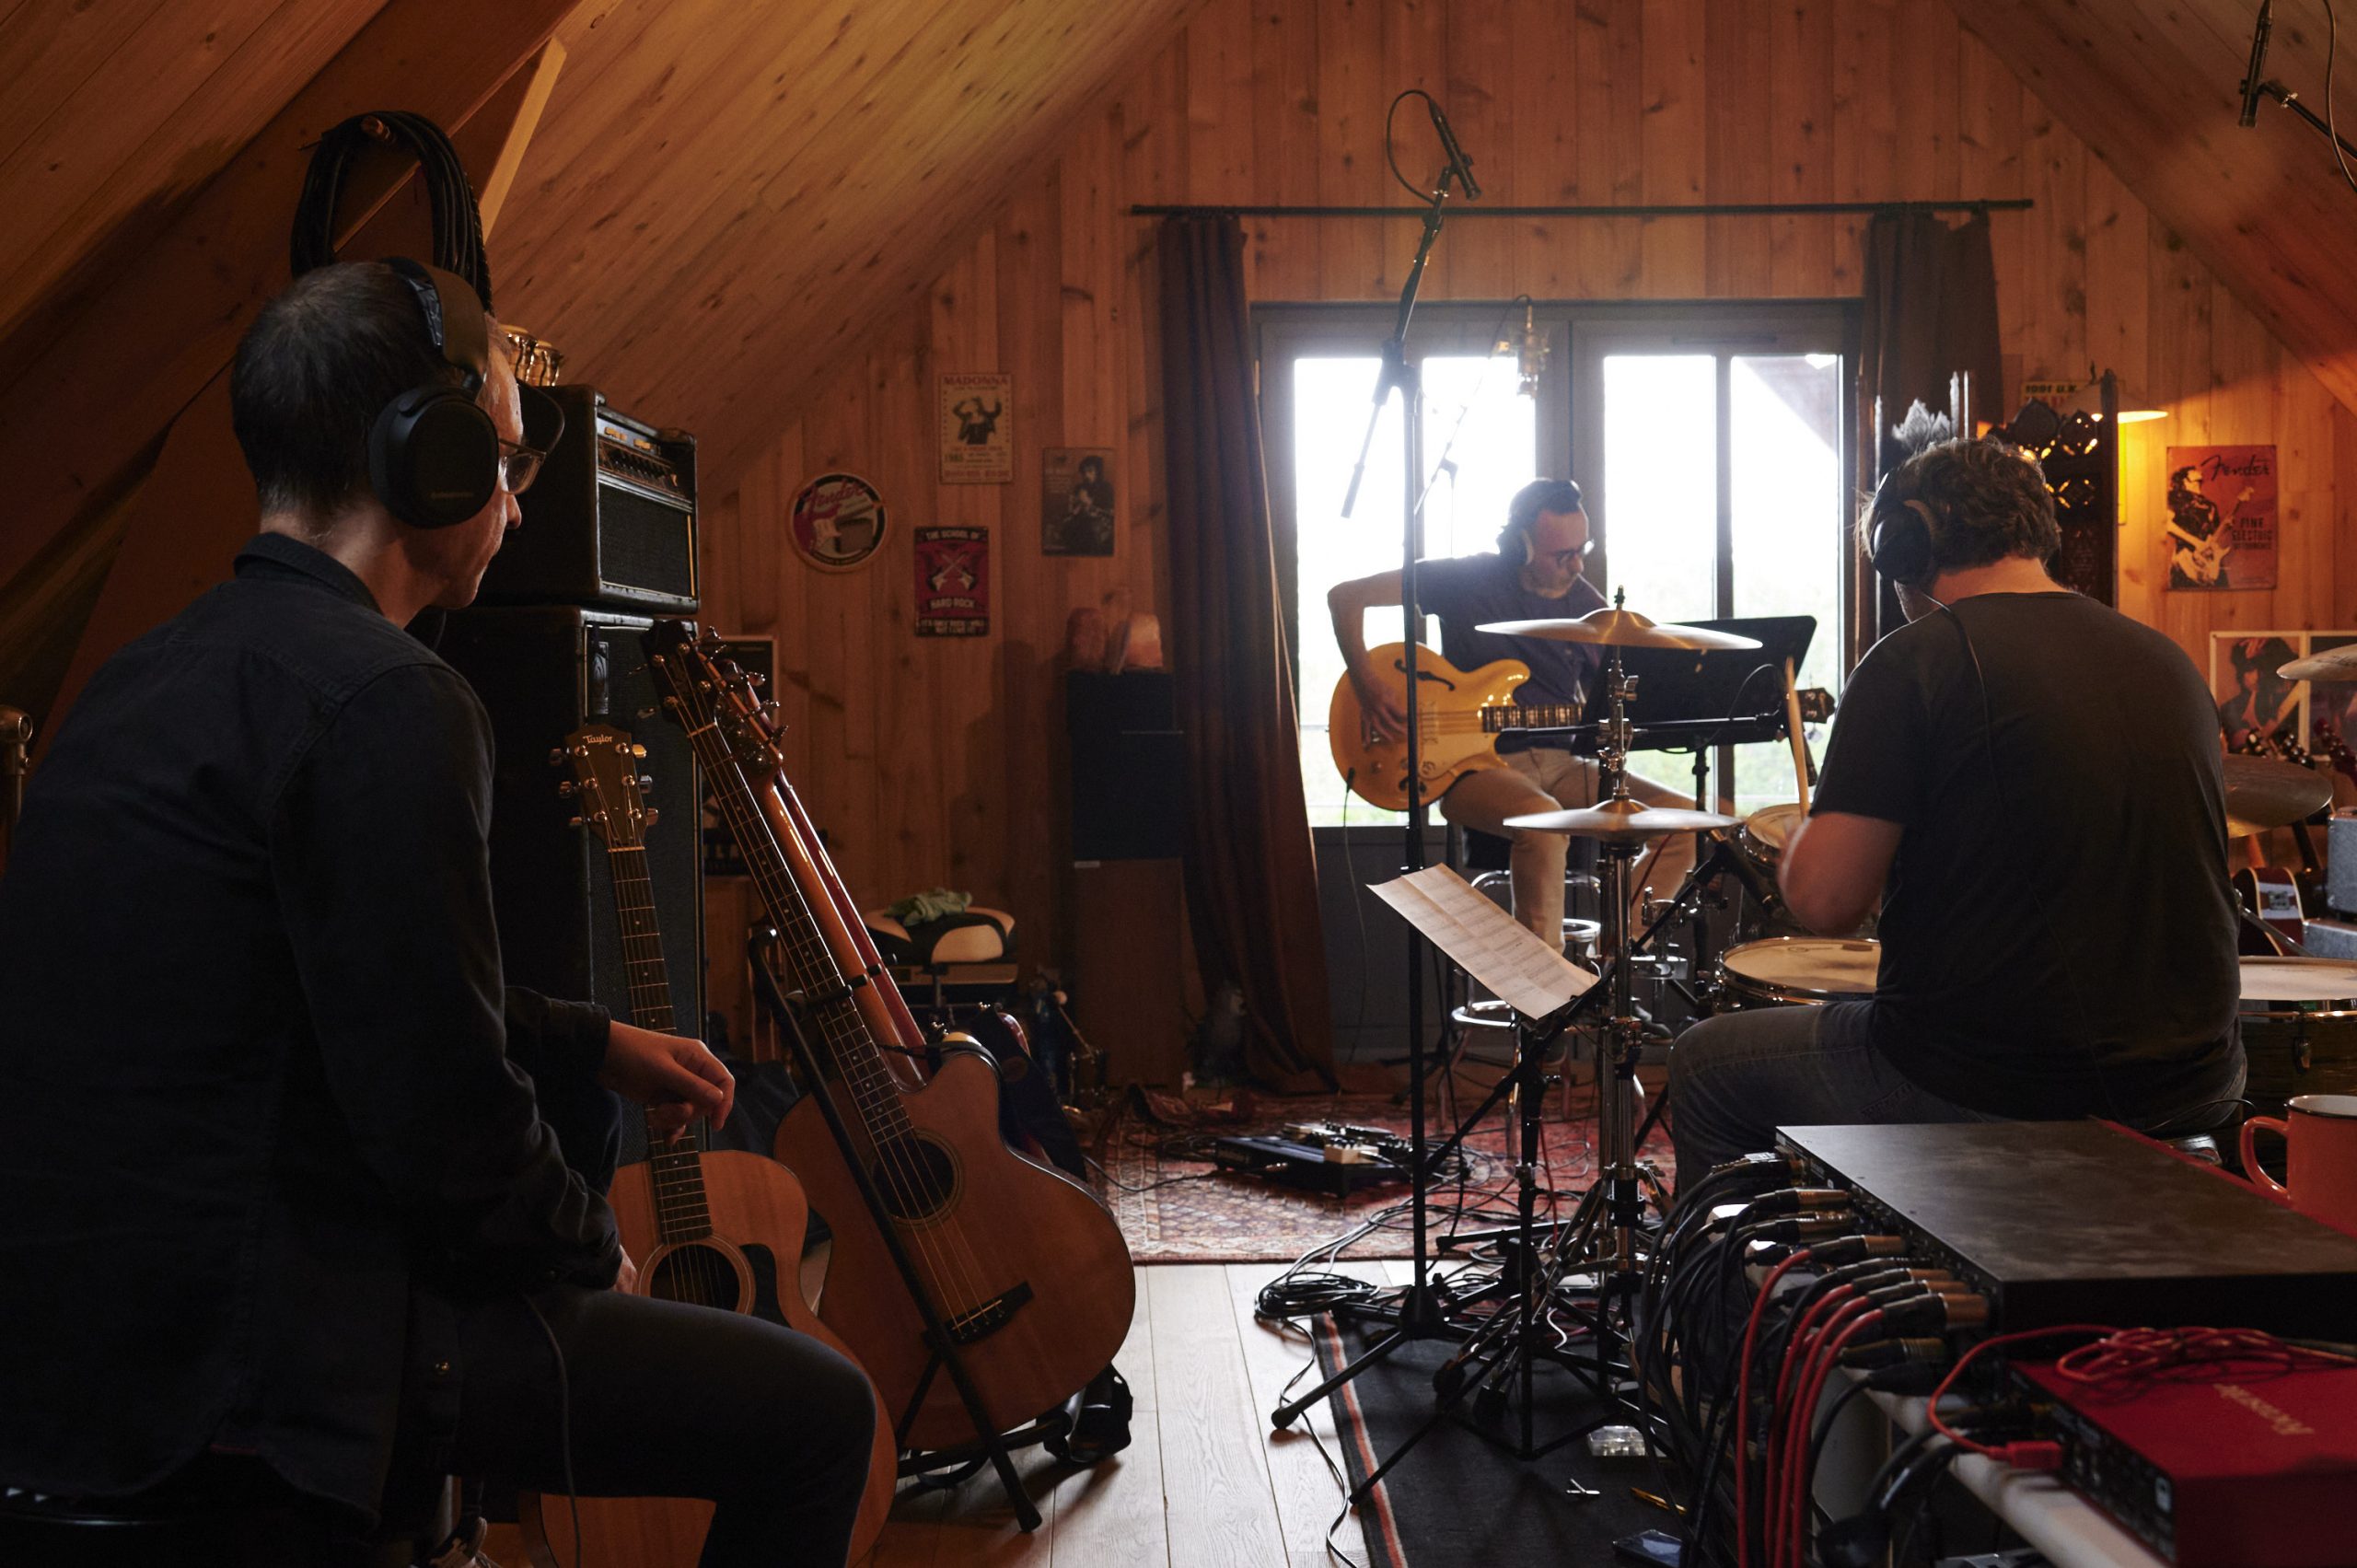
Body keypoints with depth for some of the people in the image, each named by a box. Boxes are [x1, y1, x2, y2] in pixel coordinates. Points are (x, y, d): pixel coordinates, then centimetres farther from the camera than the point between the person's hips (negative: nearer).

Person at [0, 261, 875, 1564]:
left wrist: (594, 1042, 28)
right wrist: (588, 1251, -1)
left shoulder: (164, 667, 12)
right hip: (218, 1359, -10)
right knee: (815, 1411, -5)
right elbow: (441, 1114, -20)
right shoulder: (385, 700, -20)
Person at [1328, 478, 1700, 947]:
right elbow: (1345, 597, -5)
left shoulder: (1586, 604, 7)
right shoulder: (1467, 579, -7)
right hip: (1476, 765, -6)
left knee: (1683, 817, -11)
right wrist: (1368, 689, -15)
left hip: (1559, 762, 6)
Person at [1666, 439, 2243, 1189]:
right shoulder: (2169, 662, 8)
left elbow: (1823, 898, -15)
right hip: (2185, 1094, 6)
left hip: (1984, 1095, -6)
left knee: (1704, 1064, 17)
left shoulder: (1919, 659, -11)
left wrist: (1807, 831, 6)